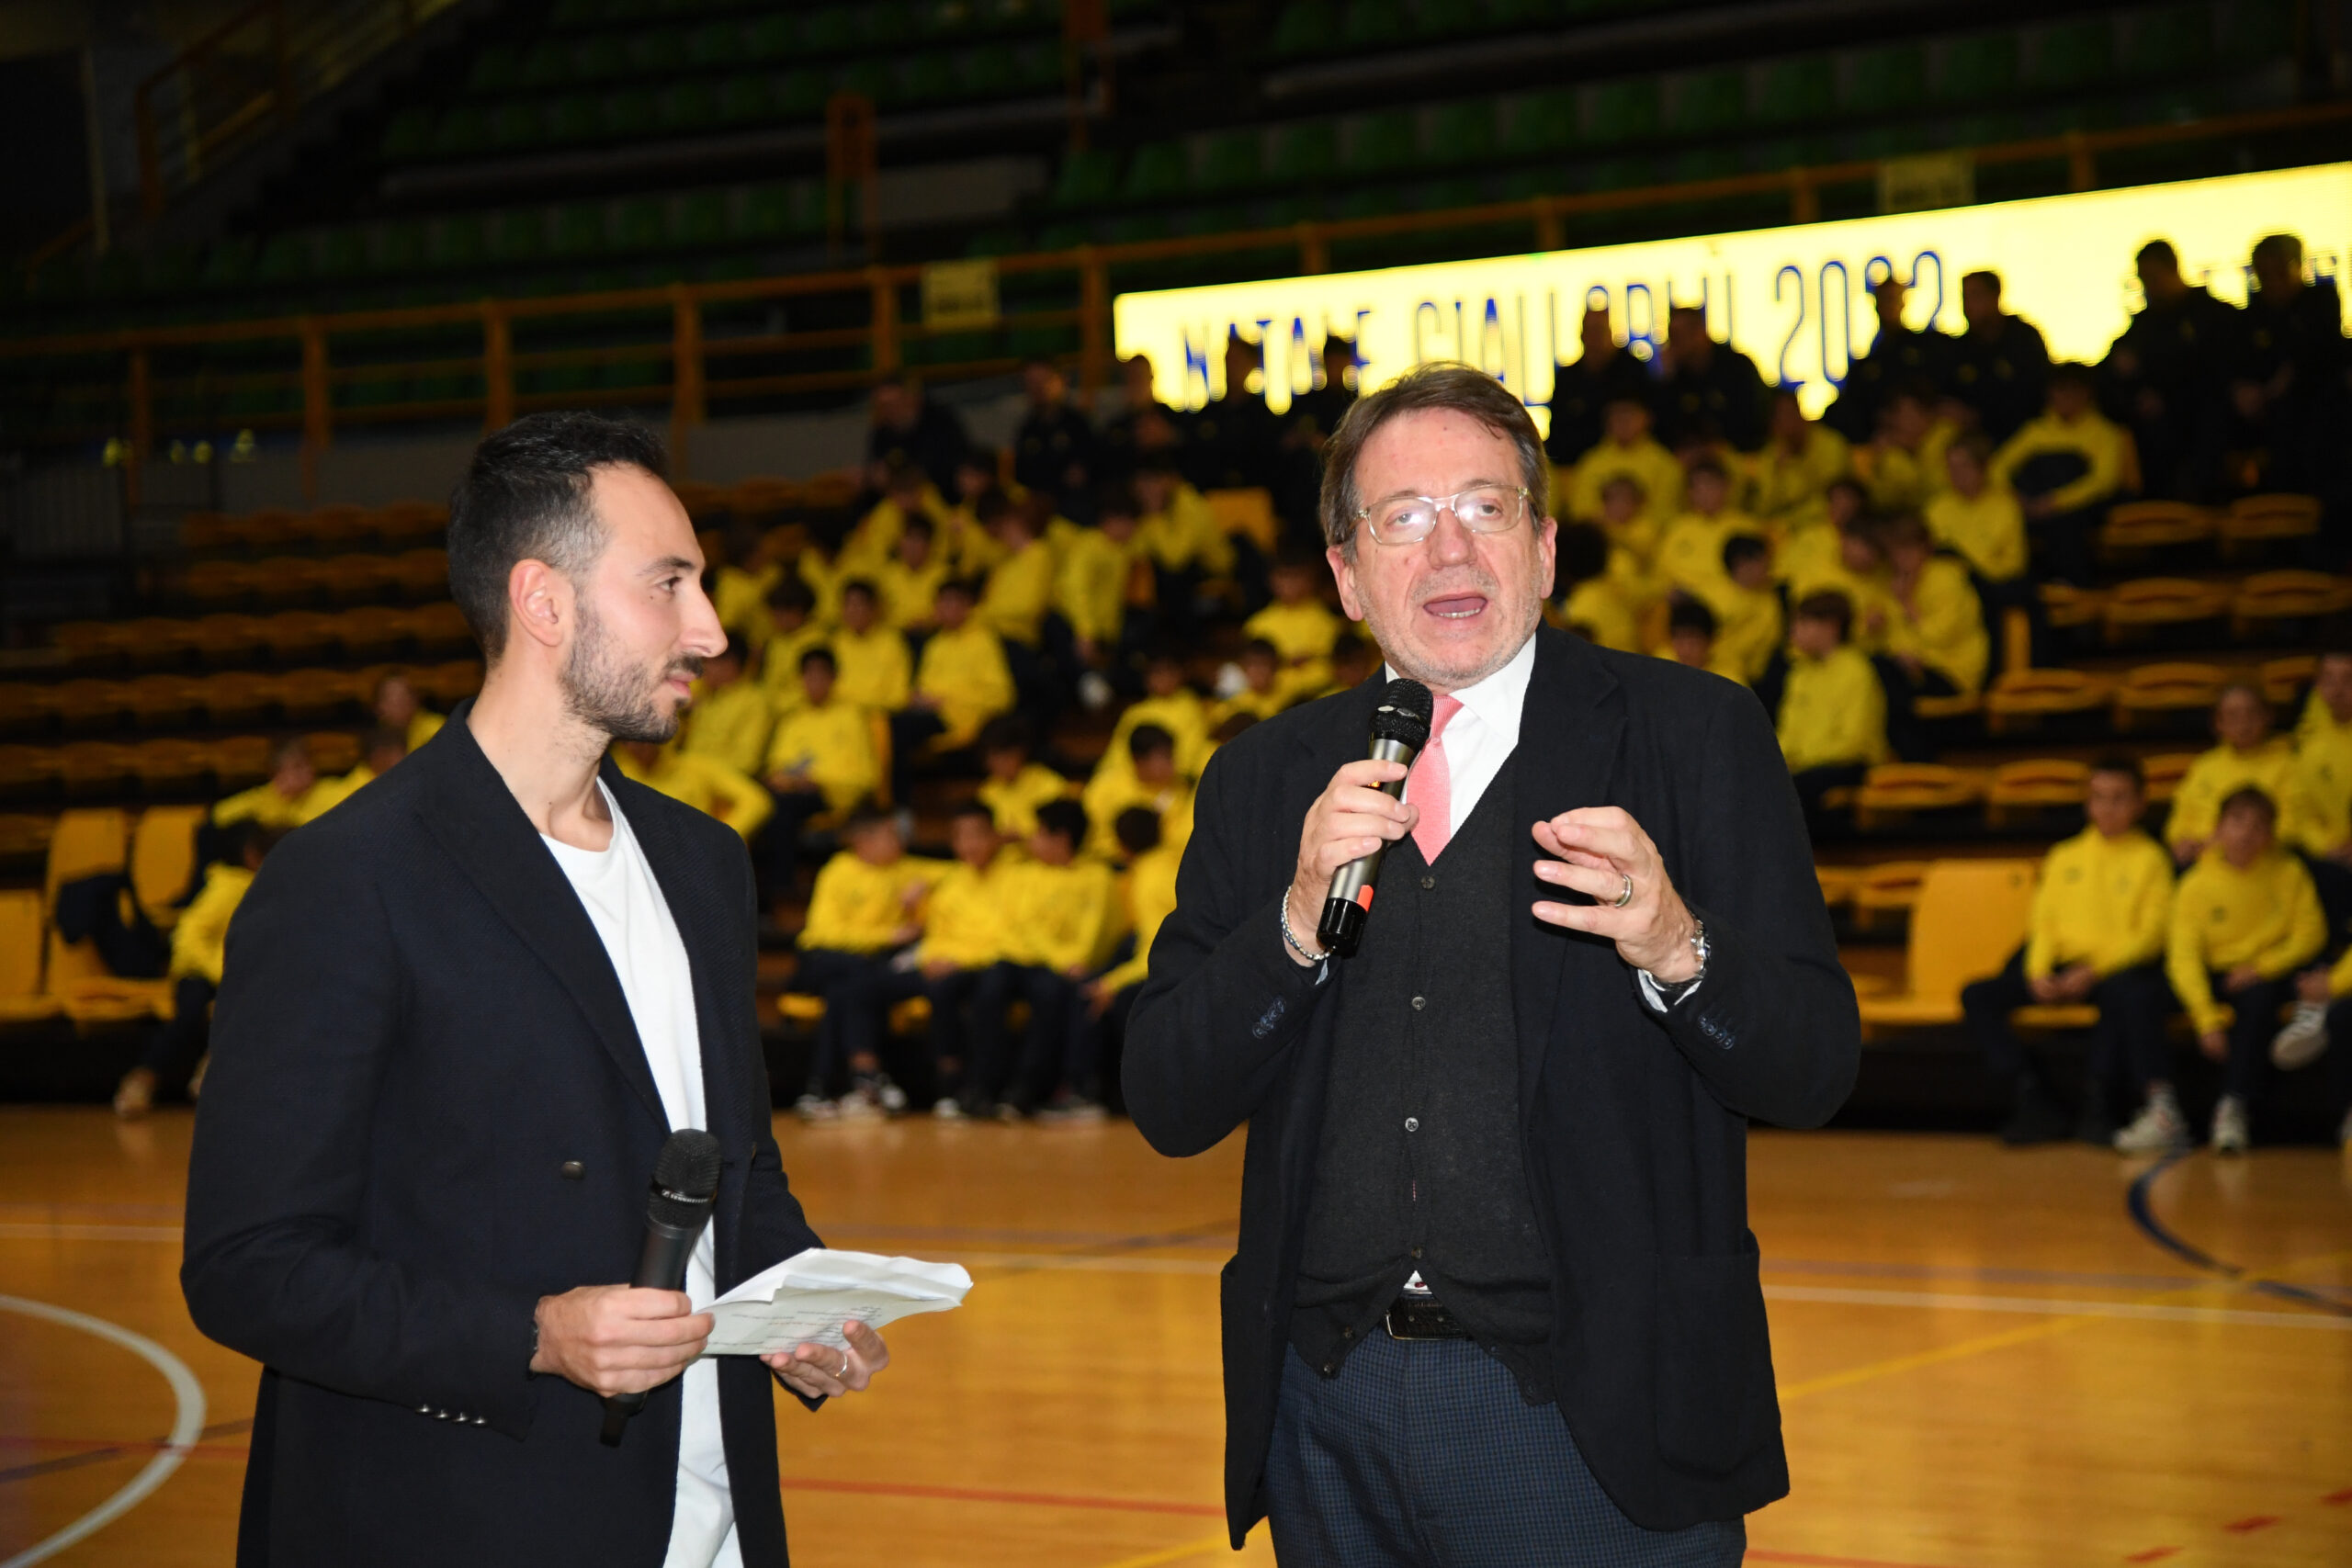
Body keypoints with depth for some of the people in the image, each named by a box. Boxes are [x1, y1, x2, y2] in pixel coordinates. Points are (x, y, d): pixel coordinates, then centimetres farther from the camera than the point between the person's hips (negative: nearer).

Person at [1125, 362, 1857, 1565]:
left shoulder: (1691, 736, 0)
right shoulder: (1267, 779, 8)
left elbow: (1813, 1070, -5)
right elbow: (1167, 1106, 2)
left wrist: (1678, 949, -24)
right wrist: (1300, 921, -13)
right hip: (1329, 1417, 3)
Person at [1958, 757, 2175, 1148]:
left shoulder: (2150, 858, 6)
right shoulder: (2065, 857, 19)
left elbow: (2150, 934, -4)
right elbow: (2044, 922, 14)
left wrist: (2094, 970, -15)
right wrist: (2038, 972, -7)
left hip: (2118, 969, -5)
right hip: (2061, 969, 5)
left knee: (2129, 993, -41)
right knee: (1978, 996, -15)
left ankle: (2096, 1107, -33)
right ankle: (2035, 1104, -23)